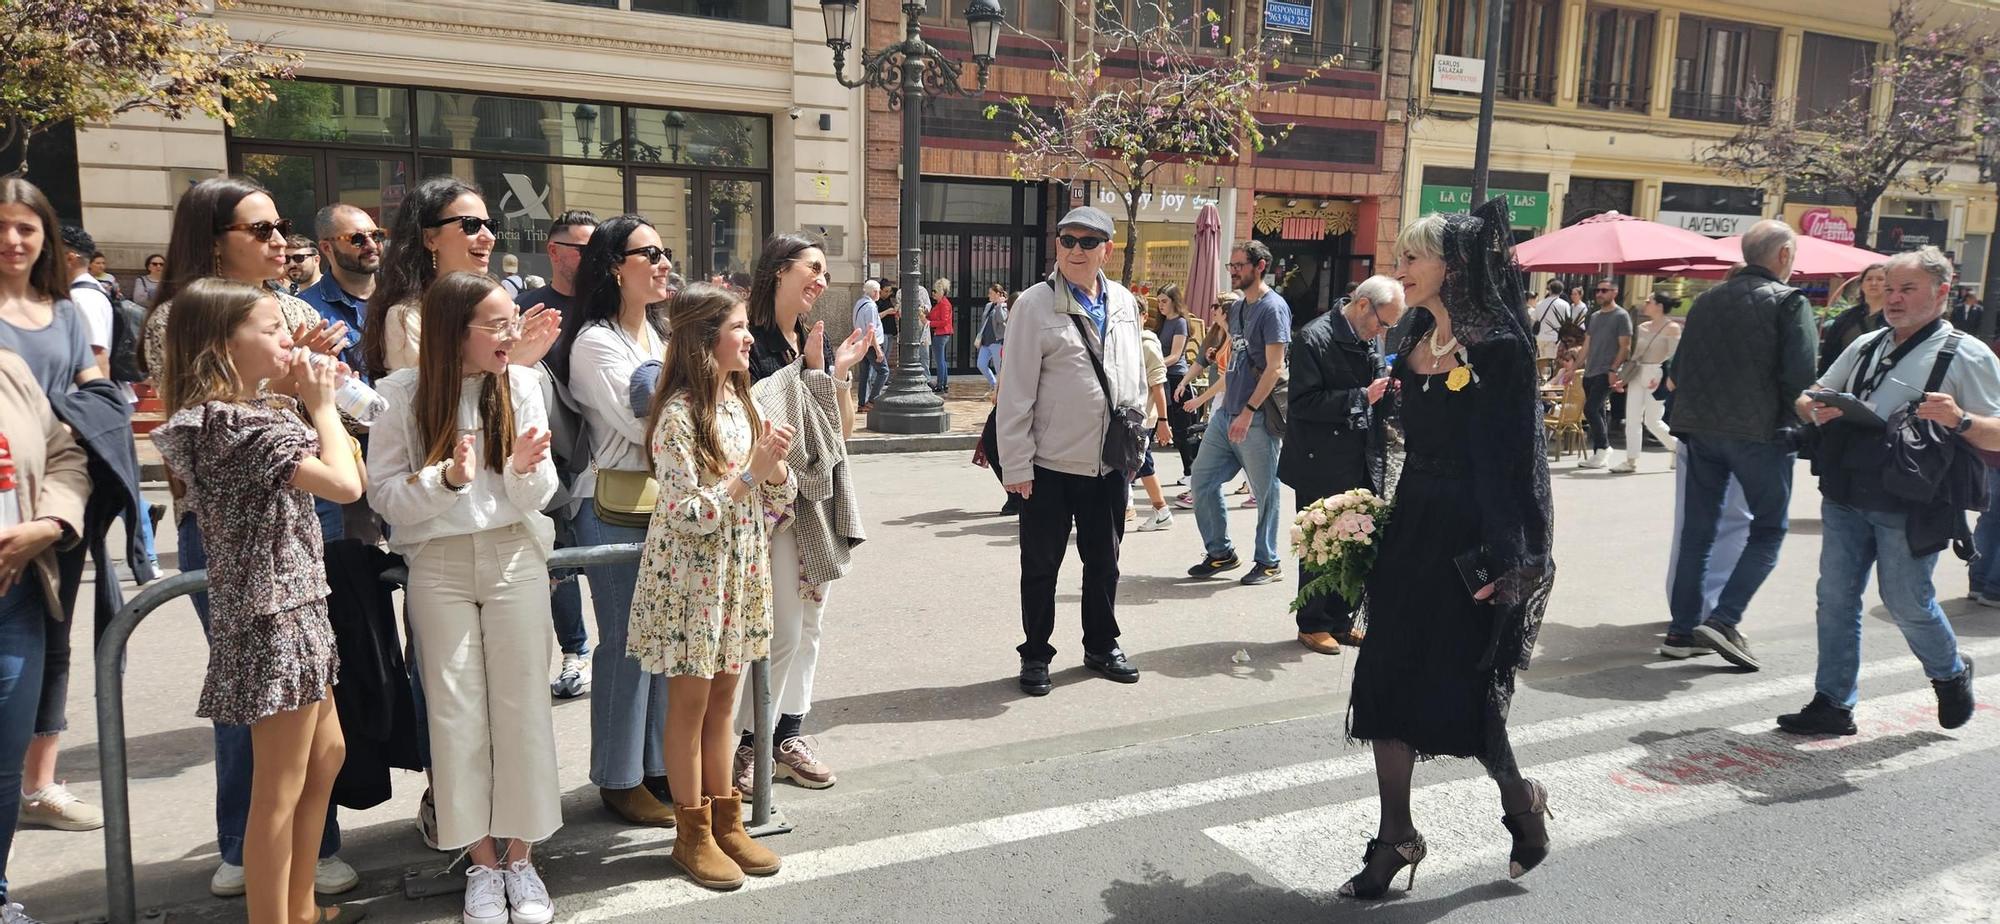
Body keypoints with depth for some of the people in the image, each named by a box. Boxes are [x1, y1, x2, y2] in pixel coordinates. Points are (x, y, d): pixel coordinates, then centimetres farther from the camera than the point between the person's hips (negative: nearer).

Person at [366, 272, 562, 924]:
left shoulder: (521, 385, -4)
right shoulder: (402, 395, -6)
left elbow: (539, 495, -1)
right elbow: (385, 496, -5)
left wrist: (523, 470, -22)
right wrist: (448, 478, -21)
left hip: (514, 556, 1)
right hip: (437, 564, -1)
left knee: (521, 706, 4)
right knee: (456, 713, 5)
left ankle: (520, 857, 18)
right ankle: (482, 863, 19)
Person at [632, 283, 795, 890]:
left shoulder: (739, 403, 6)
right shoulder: (677, 416, -16)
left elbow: (776, 500, 9)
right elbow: (692, 515, -20)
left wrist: (776, 465, -12)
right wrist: (753, 468, -21)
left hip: (739, 572, 7)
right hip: (691, 577, -7)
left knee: (723, 699, 14)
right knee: (690, 704, 6)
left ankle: (726, 821, 25)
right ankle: (692, 834, 18)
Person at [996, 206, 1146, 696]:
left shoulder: (1124, 303, 6)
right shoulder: (1036, 304, -9)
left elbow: (1136, 378, 14)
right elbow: (1016, 391, -11)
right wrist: (1016, 464, -13)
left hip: (1110, 463, 4)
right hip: (1050, 464, -4)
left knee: (1104, 562, 17)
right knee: (1041, 566, 8)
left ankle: (1102, 646, 34)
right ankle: (1036, 655, 23)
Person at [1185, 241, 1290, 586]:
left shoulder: (1273, 308, -10)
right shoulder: (1238, 308, 16)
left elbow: (1275, 367, -16)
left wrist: (1248, 412, -20)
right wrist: (1223, 404, 16)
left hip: (1258, 418, -8)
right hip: (1229, 413, 8)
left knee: (1265, 491, 3)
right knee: (1201, 481, 6)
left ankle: (1268, 562, 16)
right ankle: (1220, 552, 19)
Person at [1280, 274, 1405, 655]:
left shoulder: (1368, 342, 11)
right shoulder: (1315, 338, -12)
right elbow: (1302, 402, -19)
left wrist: (1389, 394, -3)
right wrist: (1361, 397, -19)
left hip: (1361, 466, 7)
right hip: (1322, 467, -7)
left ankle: (1340, 621, 24)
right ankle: (1313, 625, 19)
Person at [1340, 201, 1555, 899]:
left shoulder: (1497, 345, -13)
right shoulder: (1418, 341, 10)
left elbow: (1512, 455, -16)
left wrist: (1505, 561, -19)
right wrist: (1387, 529, 12)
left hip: (1469, 534, -8)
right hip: (1413, 526, 8)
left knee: (1457, 688, 0)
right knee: (1388, 676, 6)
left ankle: (1520, 798, 30)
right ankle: (1396, 835, 18)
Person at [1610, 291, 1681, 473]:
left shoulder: (1672, 328, -6)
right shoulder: (1643, 327, 12)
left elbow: (1673, 357, -12)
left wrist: (1661, 378, -23)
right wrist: (1625, 379, 14)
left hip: (1657, 376, -6)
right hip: (1638, 375, 6)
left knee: (1651, 421, -3)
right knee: (1632, 419, 0)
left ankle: (1679, 448, 20)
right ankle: (1631, 461, 3)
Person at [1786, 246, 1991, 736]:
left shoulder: (1966, 355, -4)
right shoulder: (1866, 346, 13)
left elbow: (1996, 436, -7)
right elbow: (1811, 397, 19)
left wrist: (1959, 420, -27)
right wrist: (1813, 409, -4)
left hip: (1910, 506, -5)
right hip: (1845, 497, 5)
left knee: (1906, 602, 4)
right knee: (1835, 597, 5)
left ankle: (1951, 674, 35)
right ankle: (1832, 704, 14)